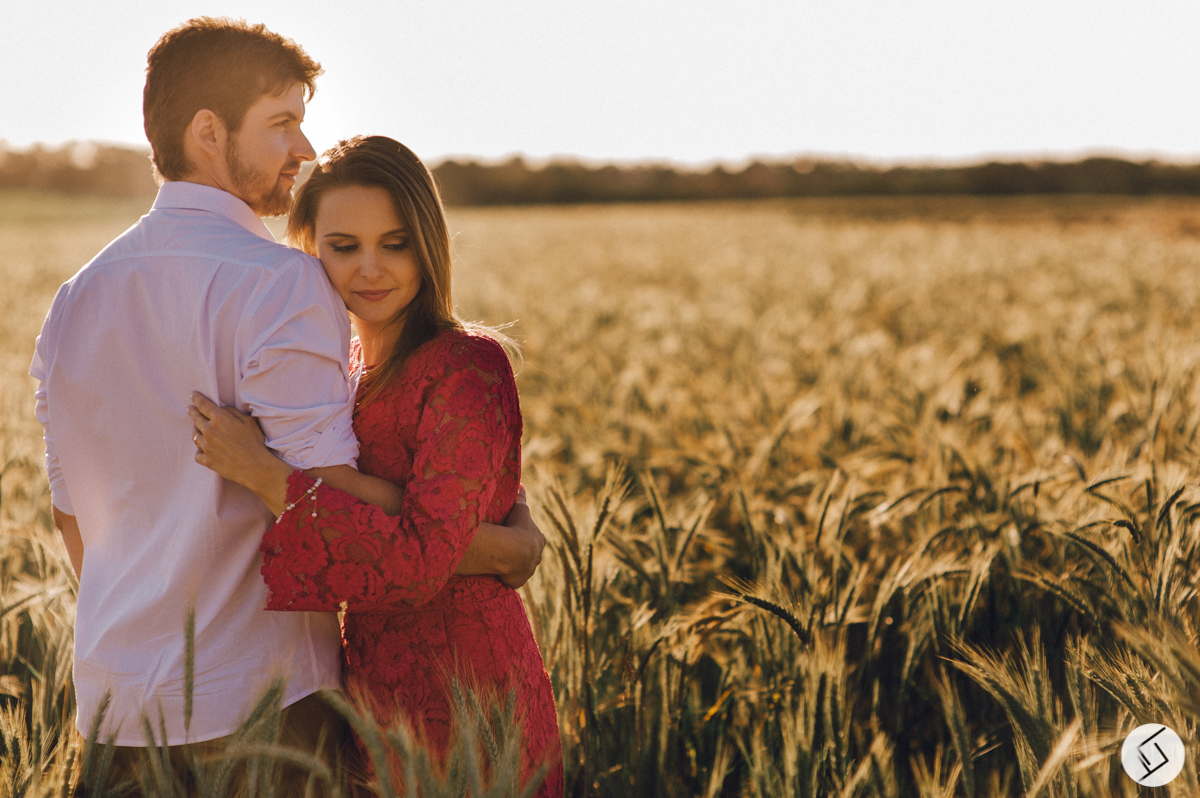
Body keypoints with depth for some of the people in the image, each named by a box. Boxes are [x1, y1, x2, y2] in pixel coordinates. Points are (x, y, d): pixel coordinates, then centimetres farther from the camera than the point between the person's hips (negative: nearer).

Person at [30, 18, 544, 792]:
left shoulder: (76, 301, 8)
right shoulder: (279, 283, -15)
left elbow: (75, 521, 15)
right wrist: (508, 546, -8)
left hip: (119, 706, 7)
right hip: (252, 704, -7)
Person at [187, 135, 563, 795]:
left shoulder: (468, 368, -18)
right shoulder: (348, 366, 7)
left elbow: (421, 562, -26)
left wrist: (265, 474, -27)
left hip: (460, 694, -7)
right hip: (374, 684, 8)